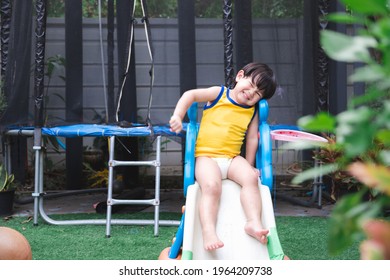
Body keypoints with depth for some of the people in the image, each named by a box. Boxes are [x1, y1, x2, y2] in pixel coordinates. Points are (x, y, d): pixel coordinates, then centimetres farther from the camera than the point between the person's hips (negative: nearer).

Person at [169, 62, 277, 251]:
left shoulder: (252, 111, 14)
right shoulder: (218, 94, 5)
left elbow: (252, 138, 15)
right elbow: (191, 95, 0)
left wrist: (249, 166, 11)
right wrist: (177, 116, -12)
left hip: (232, 158, 3)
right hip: (206, 156, -3)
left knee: (251, 178, -28)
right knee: (211, 187, -32)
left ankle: (254, 223, -34)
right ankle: (208, 232, -41)